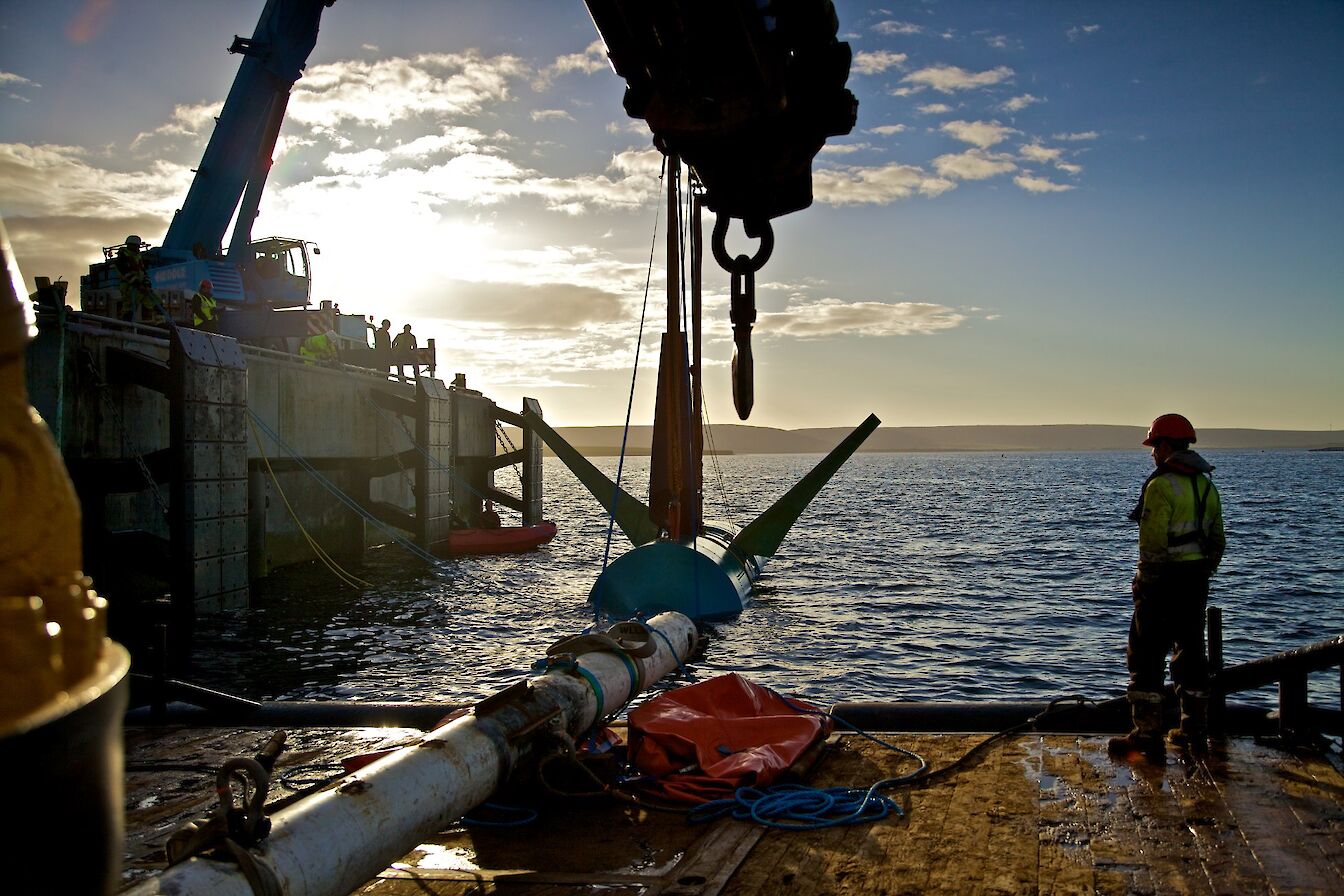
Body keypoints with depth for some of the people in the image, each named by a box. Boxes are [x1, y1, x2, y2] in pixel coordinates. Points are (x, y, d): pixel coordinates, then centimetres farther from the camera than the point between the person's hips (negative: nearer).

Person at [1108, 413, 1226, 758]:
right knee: (1191, 652, 15)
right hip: (1196, 581, 8)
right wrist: (1202, 574, 21)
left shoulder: (1161, 486, -15)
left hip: (1162, 580, -8)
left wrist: (1145, 582, -11)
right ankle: (1193, 730, 22)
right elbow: (1218, 541, 15)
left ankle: (1147, 734, -3)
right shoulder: (1207, 486, 12)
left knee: (1146, 656, -2)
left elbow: (1153, 541, -20)